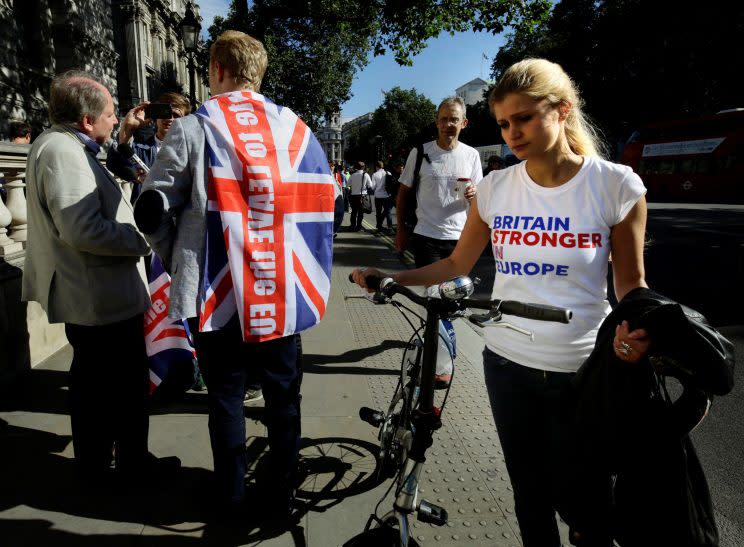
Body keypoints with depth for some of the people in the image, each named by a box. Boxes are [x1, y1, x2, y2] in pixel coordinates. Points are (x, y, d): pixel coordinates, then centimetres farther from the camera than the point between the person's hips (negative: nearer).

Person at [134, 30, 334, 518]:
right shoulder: (295, 127, 4)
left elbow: (153, 211, -3)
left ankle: (231, 499, 28)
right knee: (283, 395, 15)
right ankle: (282, 494, 30)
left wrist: (180, 260, 12)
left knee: (226, 398, 14)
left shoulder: (192, 128, -4)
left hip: (218, 291, -2)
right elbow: (323, 203, 7)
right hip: (284, 292, 2)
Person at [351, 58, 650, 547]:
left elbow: (631, 283, -2)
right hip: (507, 363, 3)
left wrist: (633, 328, -23)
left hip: (584, 369, -2)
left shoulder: (617, 185, -10)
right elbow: (459, 264, 6)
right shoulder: (495, 187, -3)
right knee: (530, 494, 19)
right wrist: (390, 279, -4)